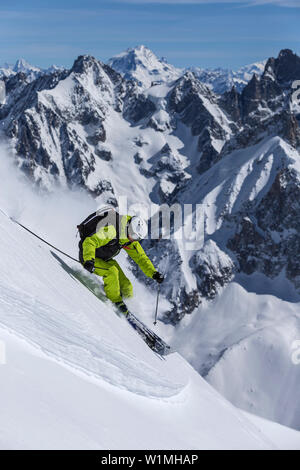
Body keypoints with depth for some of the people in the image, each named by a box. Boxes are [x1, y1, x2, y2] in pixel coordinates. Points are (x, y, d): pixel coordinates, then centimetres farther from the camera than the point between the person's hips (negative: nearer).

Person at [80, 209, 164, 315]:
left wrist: (154, 273, -10)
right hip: (88, 256, -7)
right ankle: (116, 301, -19)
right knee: (112, 271, -33)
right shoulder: (110, 231, -32)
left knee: (127, 289, -5)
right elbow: (89, 242, -40)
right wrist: (89, 261, -55)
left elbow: (141, 257, 1)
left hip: (106, 259, 7)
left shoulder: (131, 240, -7)